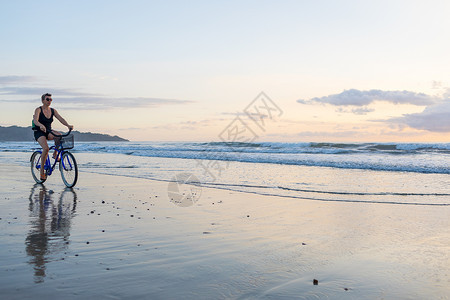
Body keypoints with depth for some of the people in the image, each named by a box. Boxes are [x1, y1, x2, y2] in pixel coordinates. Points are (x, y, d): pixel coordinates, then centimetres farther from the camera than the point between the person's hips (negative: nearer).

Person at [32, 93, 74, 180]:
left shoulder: (53, 111, 6)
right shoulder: (38, 110, -9)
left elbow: (60, 119, -7)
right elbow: (35, 120, -26)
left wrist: (68, 125, -26)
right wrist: (41, 125, -48)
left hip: (48, 132, 4)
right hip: (39, 132, -4)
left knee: (59, 135, -30)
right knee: (46, 148, -28)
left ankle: (55, 154, -9)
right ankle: (42, 170, -14)